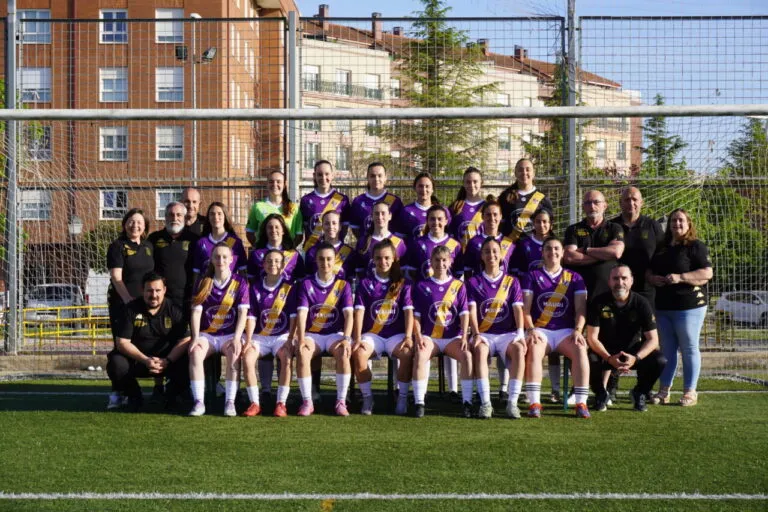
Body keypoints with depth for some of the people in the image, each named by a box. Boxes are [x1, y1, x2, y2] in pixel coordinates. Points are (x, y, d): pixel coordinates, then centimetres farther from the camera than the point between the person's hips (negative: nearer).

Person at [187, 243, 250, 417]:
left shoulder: (239, 282, 3)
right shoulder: (203, 282, 7)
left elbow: (243, 313, -5)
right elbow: (196, 312, 0)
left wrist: (236, 338, -19)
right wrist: (195, 337, -14)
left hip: (230, 334, -1)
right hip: (207, 334, 1)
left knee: (234, 353, -35)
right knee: (195, 352, -31)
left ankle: (230, 402, -31)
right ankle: (198, 402, -30)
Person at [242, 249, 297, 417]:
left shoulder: (289, 287, 3)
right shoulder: (255, 287, 8)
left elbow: (293, 315, -3)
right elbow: (251, 316, 4)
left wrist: (290, 340, -14)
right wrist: (248, 340, -7)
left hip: (282, 336, -2)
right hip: (259, 336, 2)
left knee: (287, 358, -33)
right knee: (247, 357, -27)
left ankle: (281, 403, -28)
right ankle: (254, 403, -21)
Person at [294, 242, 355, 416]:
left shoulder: (343, 285, 5)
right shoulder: (306, 285, 3)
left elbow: (348, 314, -5)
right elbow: (302, 313, -7)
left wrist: (346, 338, -21)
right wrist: (301, 339, -22)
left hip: (335, 333, 0)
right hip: (312, 334, 0)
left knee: (343, 353, -33)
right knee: (302, 353, -33)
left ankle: (341, 402, -26)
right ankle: (307, 402, -24)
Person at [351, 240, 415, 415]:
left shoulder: (403, 284, 9)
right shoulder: (365, 283, 8)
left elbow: (408, 311, 0)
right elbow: (359, 311, -1)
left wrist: (408, 336, -14)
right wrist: (357, 338, -14)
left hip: (396, 334, 0)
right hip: (372, 334, 0)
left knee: (407, 352, -34)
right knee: (358, 353, -32)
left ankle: (403, 397, -14)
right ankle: (367, 397, -14)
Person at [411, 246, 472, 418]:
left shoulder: (458, 286, 11)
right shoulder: (422, 286, 9)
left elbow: (464, 314, 4)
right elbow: (416, 315, 5)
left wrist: (464, 337, -10)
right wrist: (418, 336, -11)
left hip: (453, 337, 1)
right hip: (429, 336, -1)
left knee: (467, 355, -31)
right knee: (420, 355, -34)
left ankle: (467, 402, -26)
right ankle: (419, 403, -32)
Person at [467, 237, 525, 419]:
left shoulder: (512, 281, 14)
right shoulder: (474, 282, 11)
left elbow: (518, 309, 1)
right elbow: (472, 311, -1)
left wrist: (520, 333, -16)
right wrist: (476, 334, -18)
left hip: (507, 333, 1)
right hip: (484, 334, -1)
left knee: (519, 349, -34)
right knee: (479, 350, -37)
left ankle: (512, 402, -35)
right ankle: (485, 403, -39)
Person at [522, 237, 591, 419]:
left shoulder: (574, 278, 15)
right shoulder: (532, 276, 12)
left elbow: (581, 308, 5)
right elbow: (525, 308, 2)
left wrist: (577, 330, -13)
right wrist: (530, 329, -15)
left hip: (565, 331, 1)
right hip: (540, 330, -1)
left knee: (580, 349, -33)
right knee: (533, 349, -36)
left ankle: (581, 403, -31)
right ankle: (534, 403, -39)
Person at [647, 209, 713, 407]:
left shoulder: (696, 246, -4)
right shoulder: (662, 248, 16)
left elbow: (707, 273, -13)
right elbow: (649, 270, 23)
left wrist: (680, 277, -22)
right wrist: (652, 278, -1)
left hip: (689, 306, -6)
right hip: (663, 307, 6)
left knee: (689, 349, -1)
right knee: (666, 349, 9)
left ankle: (690, 392, 3)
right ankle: (664, 390, 13)